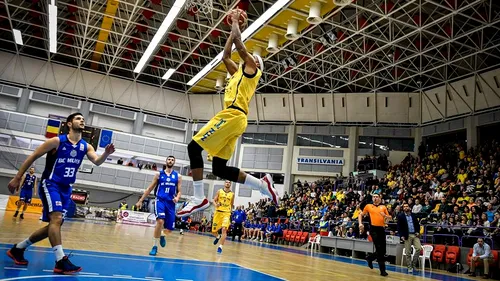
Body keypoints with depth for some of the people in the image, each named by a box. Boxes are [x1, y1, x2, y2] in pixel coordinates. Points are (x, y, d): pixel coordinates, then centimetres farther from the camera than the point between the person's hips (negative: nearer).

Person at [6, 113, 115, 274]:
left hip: (66, 188, 7)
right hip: (50, 184, -7)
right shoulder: (57, 141, -9)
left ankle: (18, 248, 28)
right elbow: (33, 157, -3)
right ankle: (61, 261, -25)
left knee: (55, 224, 11)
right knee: (56, 219, -24)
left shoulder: (85, 146, 4)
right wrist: (17, 178, -5)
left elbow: (97, 161, -11)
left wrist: (106, 153, -33)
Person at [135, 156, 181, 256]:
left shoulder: (178, 176, 9)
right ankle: (155, 246, -10)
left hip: (171, 203, 2)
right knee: (160, 221, -27)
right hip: (160, 200, -2)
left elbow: (179, 191, 8)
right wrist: (140, 200, 8)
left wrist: (177, 197, -15)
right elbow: (150, 188, 11)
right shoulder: (159, 174, 8)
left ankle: (162, 235, 40)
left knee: (170, 229, 2)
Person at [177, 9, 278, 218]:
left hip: (233, 115, -9)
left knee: (194, 147, -15)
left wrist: (235, 23, 21)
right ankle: (262, 183, 4)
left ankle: (199, 198, -17)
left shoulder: (253, 69, 10)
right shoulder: (239, 73, 32)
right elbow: (225, 56, 38)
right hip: (233, 118, 9)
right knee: (219, 168, 4)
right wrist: (232, 27, 41)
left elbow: (240, 45, 5)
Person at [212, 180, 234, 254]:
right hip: (218, 212, 1)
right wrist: (216, 204, -18)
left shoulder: (232, 194, 6)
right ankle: (218, 237, 41)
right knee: (213, 231, 6)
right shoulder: (219, 191, 5)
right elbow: (214, 200, 2)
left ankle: (220, 247, -14)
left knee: (224, 229, -21)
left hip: (226, 213, -1)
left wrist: (230, 211, 10)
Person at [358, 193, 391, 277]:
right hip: (373, 229, -3)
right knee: (379, 249, -7)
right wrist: (360, 224, 0)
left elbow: (389, 218, 13)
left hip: (381, 229, 3)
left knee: (383, 250, 6)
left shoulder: (383, 207, 12)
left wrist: (385, 215, -9)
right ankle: (382, 270, 2)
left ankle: (370, 258, 32)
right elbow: (360, 215, 14)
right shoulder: (368, 206, 7)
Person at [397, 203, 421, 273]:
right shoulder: (400, 216, 1)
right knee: (408, 252, 0)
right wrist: (401, 235, -10)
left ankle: (413, 262, 10)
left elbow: (417, 224, 16)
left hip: (415, 235, 3)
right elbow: (399, 227, -2)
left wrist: (417, 231, 0)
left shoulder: (414, 215, 11)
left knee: (419, 248, -10)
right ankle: (410, 267, 10)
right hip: (407, 236, -3)